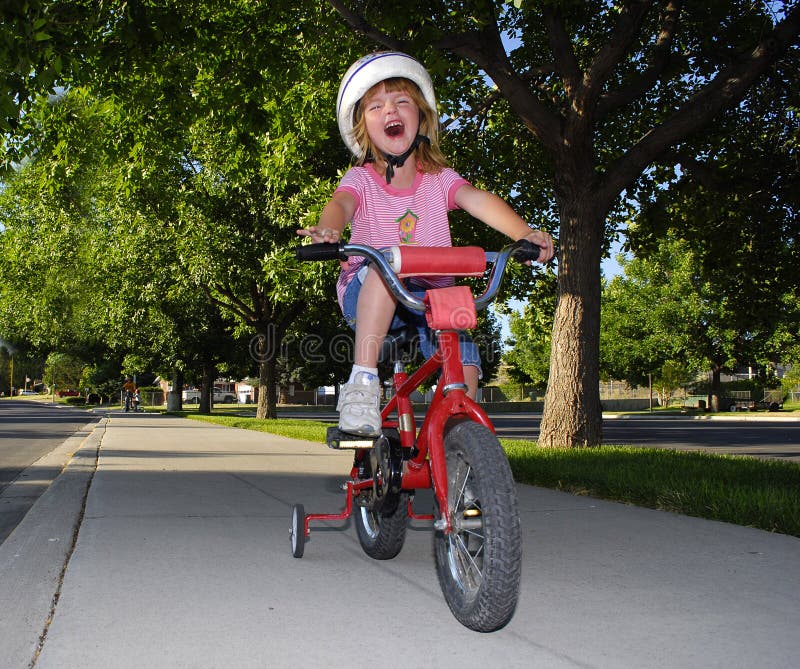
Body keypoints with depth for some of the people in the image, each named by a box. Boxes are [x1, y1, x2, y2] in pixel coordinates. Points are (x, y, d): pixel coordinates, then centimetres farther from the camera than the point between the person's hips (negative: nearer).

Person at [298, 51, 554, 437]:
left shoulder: (439, 178, 6)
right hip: (368, 297, -2)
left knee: (463, 363, -20)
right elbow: (340, 204, -20)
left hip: (431, 295, 2)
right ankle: (362, 382, -35)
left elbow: (478, 200, -12)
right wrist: (327, 228, -45)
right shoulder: (361, 179, 2)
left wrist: (523, 233, -30)